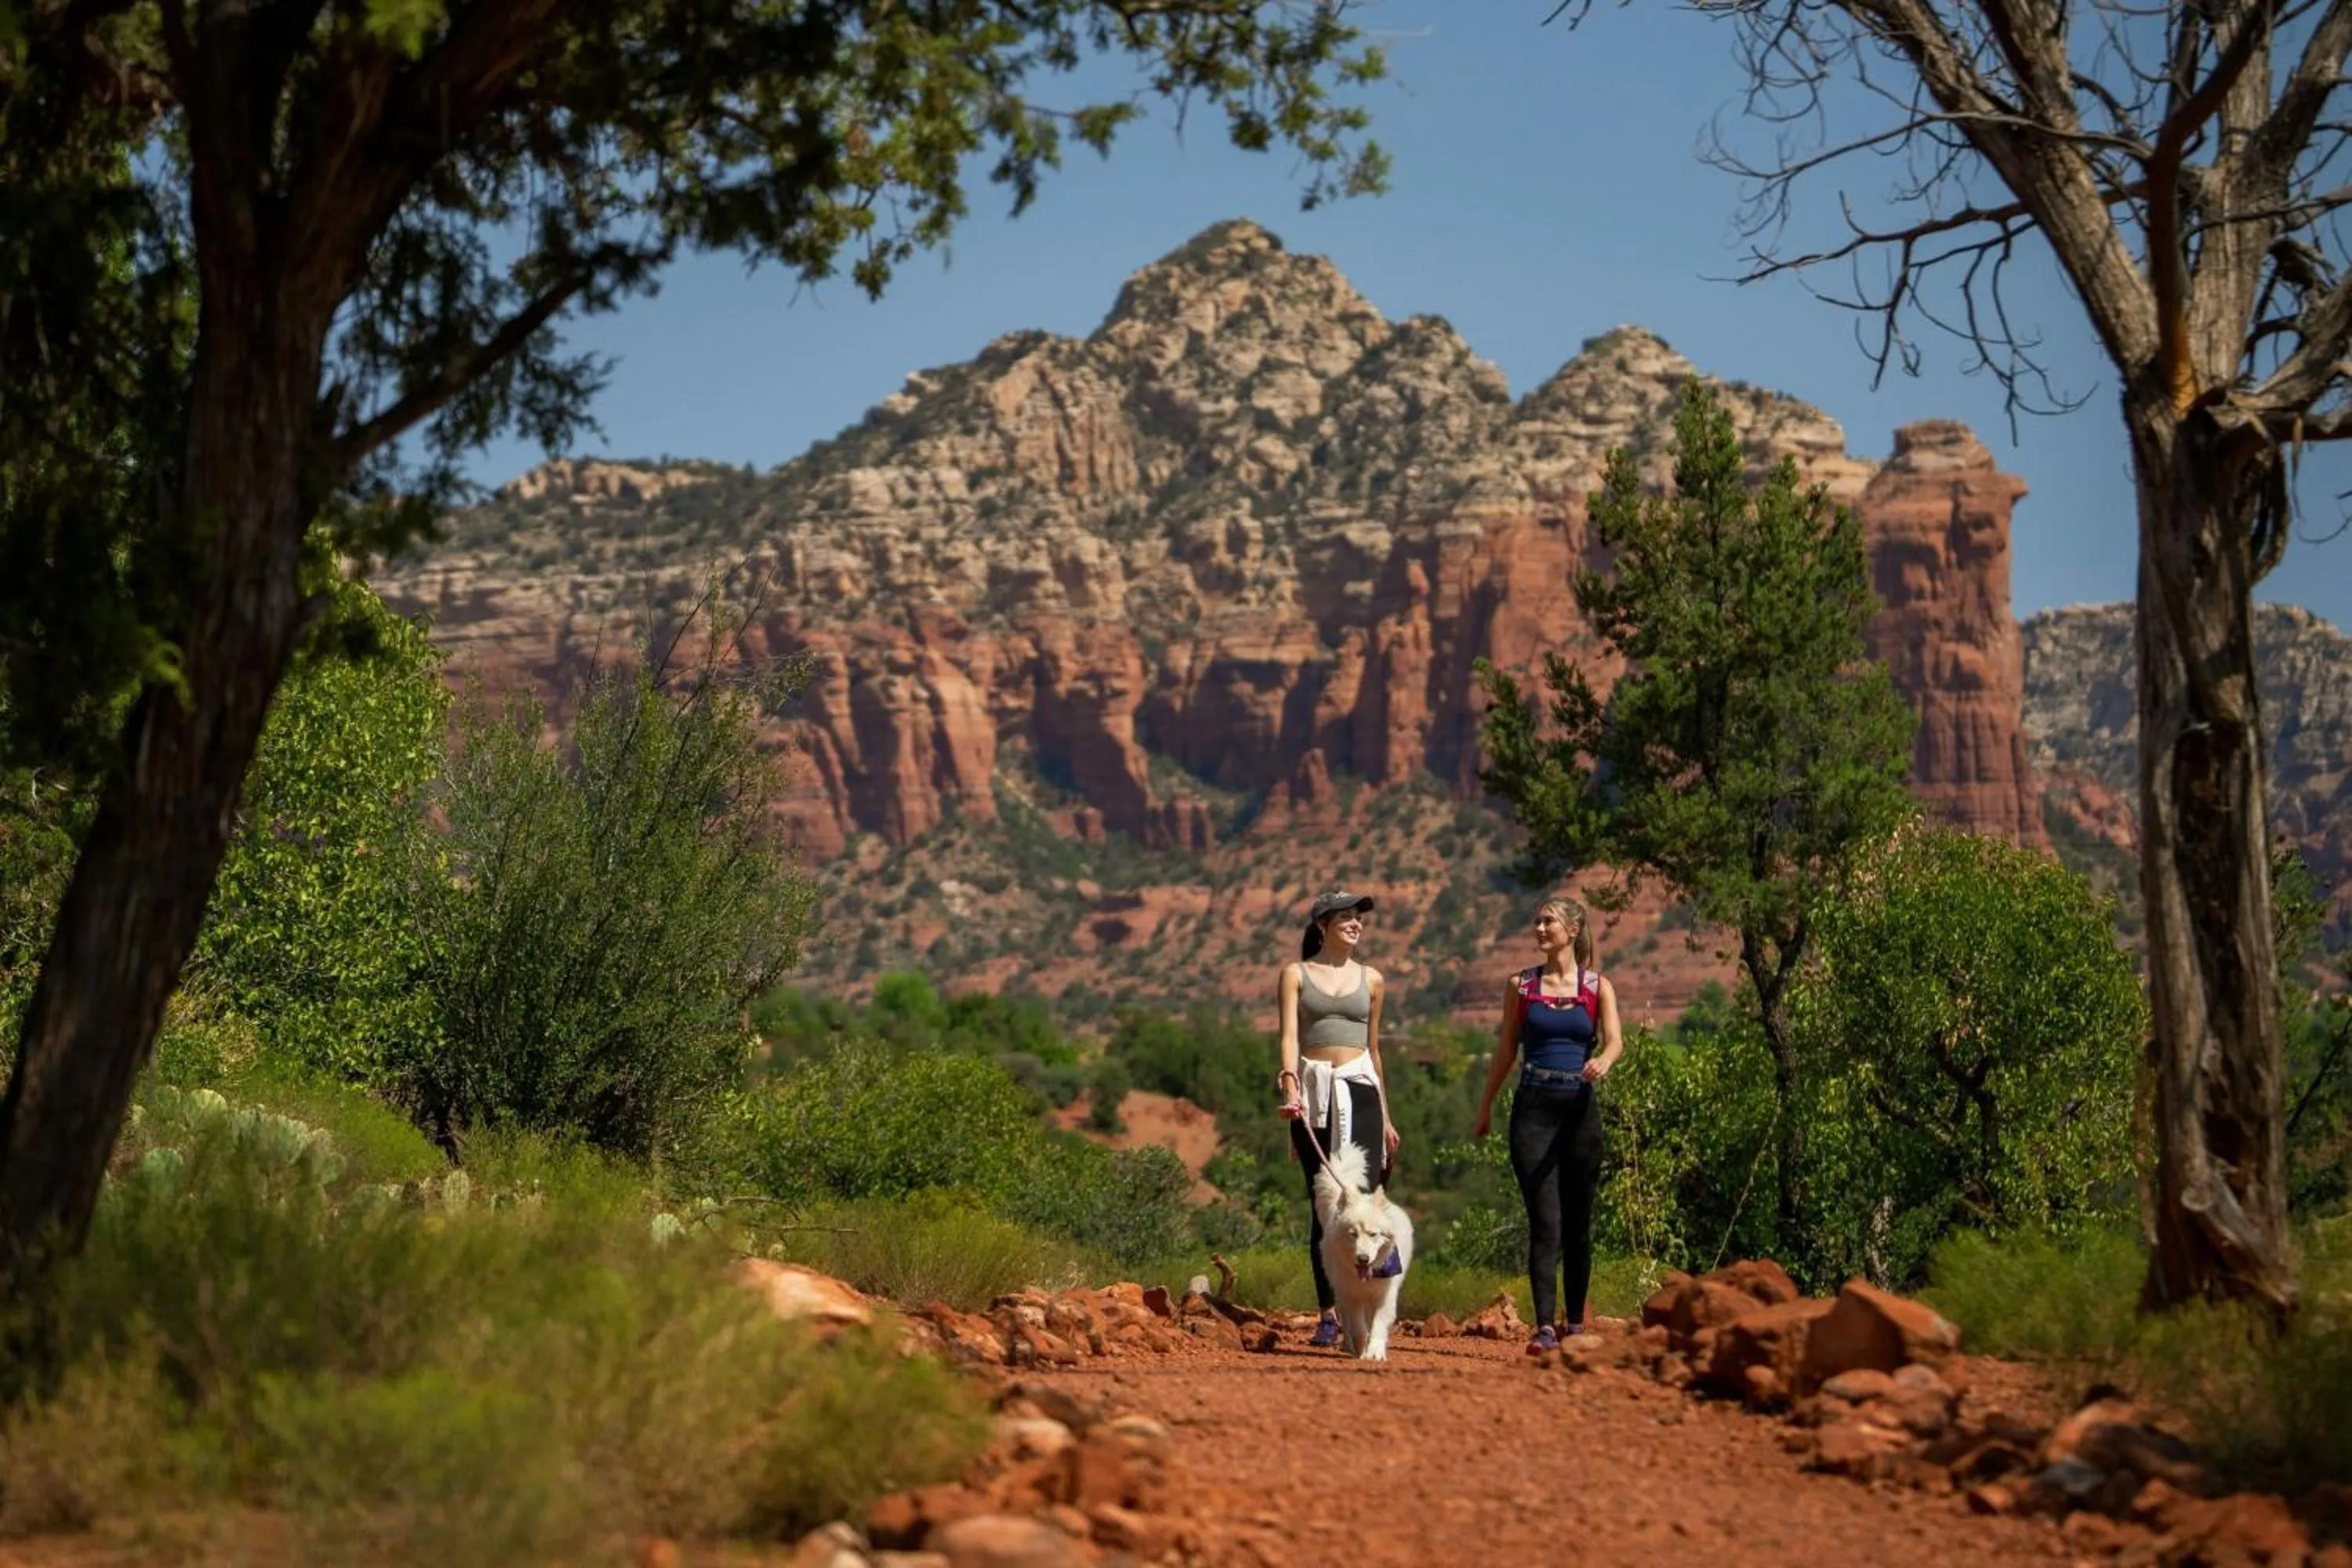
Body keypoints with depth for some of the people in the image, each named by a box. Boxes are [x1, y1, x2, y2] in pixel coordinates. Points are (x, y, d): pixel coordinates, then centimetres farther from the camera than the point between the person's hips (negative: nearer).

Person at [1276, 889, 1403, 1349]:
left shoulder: (1370, 979, 14)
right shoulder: (1296, 974, 7)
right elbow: (1289, 1036, -4)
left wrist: (1385, 1117, 22)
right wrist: (1290, 1083, -22)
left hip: (1359, 1090, 1)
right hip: (1312, 1091, -1)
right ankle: (1328, 1313, 6)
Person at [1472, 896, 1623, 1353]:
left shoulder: (1597, 987, 5)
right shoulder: (1521, 985, 9)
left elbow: (1615, 1040, -10)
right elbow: (1506, 1049, 14)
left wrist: (1603, 1061, -32)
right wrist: (1485, 1107, 15)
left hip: (1580, 1107, 0)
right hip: (1533, 1108, 0)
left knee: (1577, 1222, 8)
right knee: (1544, 1220, -10)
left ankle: (1575, 1322, 21)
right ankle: (1545, 1327, -15)